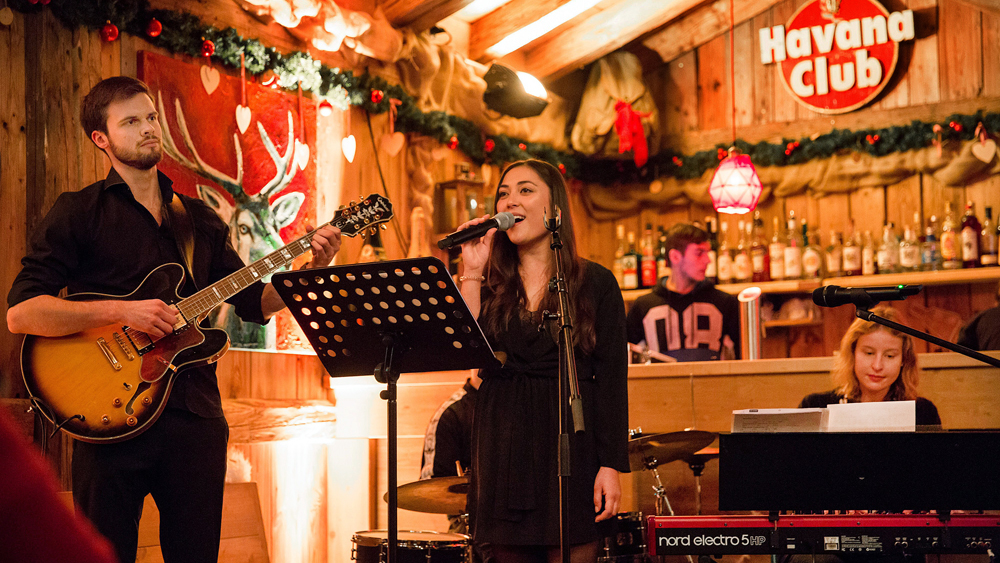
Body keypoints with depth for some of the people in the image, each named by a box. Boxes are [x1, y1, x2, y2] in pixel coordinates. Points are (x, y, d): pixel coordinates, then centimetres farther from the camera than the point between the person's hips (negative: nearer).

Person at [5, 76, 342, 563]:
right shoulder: (79, 212, 0)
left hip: (196, 417, 5)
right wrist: (120, 311, -19)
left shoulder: (199, 219, 17)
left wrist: (313, 269, 0)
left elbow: (255, 303, 16)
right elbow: (20, 312, -10)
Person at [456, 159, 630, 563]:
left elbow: (612, 378, -3)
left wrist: (611, 465, -10)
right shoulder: (490, 287, 10)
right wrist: (472, 273, -4)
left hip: (570, 443, -3)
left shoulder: (595, 283, 2)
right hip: (503, 447, 3)